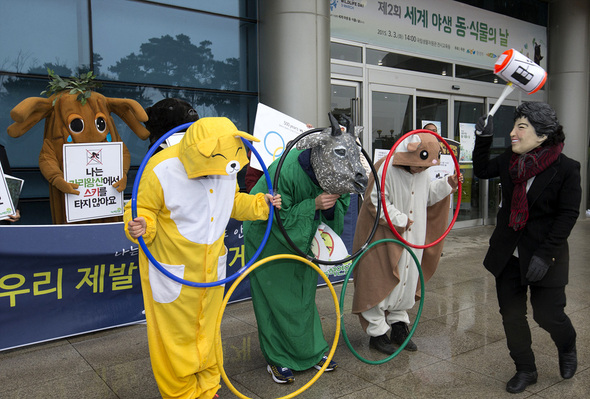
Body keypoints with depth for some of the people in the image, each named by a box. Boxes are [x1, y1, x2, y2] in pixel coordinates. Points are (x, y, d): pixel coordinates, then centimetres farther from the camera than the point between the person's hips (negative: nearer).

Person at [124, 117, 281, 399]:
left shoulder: (227, 164, -6)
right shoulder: (162, 170, -25)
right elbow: (142, 209, -15)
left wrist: (260, 204, -3)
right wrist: (140, 227, -36)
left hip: (211, 267, 6)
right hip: (171, 272, -5)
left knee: (207, 331, 21)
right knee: (175, 335, 9)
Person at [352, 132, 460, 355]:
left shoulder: (422, 172, 5)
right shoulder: (386, 169, -21)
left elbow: (428, 196, 20)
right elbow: (375, 202, -21)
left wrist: (447, 185, 5)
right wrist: (400, 220, -18)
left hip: (411, 239, 8)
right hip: (383, 238, -8)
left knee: (406, 280, 15)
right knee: (380, 284, 0)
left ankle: (398, 327, 31)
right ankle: (377, 333, 15)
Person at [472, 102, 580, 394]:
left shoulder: (565, 168, -14)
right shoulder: (509, 160, 0)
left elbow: (568, 215, -13)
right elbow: (481, 170, 17)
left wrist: (545, 255, -18)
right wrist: (483, 139, 1)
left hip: (544, 255, -5)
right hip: (508, 254, 5)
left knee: (547, 314, 2)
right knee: (511, 314, 9)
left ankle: (567, 347, 39)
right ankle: (525, 370, 30)